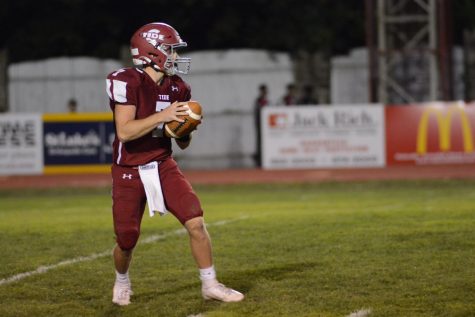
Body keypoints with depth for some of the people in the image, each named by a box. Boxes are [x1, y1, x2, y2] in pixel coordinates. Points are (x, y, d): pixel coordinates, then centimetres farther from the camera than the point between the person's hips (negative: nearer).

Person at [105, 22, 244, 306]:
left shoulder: (177, 89, 1)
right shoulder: (126, 81, -17)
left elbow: (183, 144, 8)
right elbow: (124, 131, -26)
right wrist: (163, 116, -29)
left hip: (163, 166, 4)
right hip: (129, 173, -4)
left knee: (196, 223, -11)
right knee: (127, 241, 4)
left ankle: (210, 285, 4)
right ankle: (122, 282, 35)